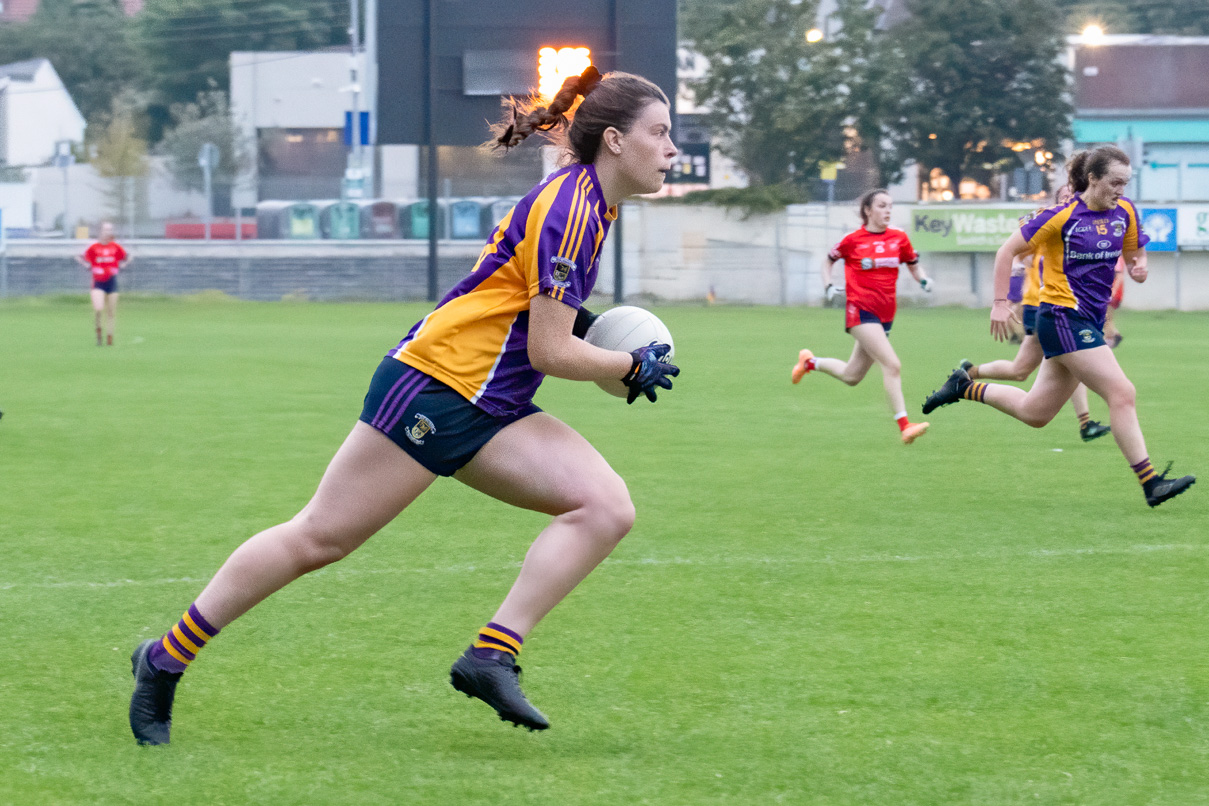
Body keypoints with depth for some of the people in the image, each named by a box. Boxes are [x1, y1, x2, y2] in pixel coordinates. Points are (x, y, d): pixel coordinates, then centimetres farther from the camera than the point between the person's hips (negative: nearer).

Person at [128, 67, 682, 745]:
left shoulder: (592, 202, 12)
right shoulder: (570, 207, -18)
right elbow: (548, 350, -19)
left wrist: (595, 330, 16)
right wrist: (634, 366, -6)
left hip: (491, 411, 9)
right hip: (433, 387, -9)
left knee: (608, 507, -11)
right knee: (321, 537, -4)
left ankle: (493, 654, -16)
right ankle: (165, 659, 9)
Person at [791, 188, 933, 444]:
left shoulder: (899, 238, 5)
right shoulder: (853, 240, -4)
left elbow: (913, 265, 18)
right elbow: (829, 260, 12)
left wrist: (923, 280, -3)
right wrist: (828, 287, -3)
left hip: (885, 315, 6)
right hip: (861, 310, -6)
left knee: (851, 376, 16)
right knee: (892, 365, -21)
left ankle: (810, 362, 42)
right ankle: (904, 426, -23)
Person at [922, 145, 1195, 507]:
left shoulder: (1124, 212, 5)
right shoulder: (1063, 216, -13)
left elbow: (1132, 252, 21)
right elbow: (1008, 250, -6)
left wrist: (1138, 266, -4)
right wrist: (1000, 303, -9)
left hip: (1090, 321, 8)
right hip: (1063, 316, -8)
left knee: (1034, 412, 14)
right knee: (1122, 394, -16)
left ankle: (964, 386, 32)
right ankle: (1150, 483, -13)